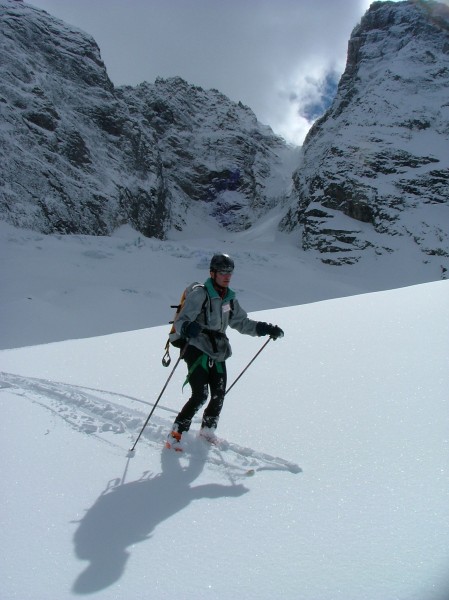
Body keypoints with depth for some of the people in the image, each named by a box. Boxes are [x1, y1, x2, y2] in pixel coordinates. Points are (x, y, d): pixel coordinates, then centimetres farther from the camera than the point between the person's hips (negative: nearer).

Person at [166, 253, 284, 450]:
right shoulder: (199, 293, -10)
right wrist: (187, 328, -40)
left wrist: (266, 328, 13)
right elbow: (181, 321, -17)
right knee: (200, 396, -16)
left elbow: (242, 322, 23)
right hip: (198, 350, -6)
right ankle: (174, 436, -4)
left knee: (218, 397, 6)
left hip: (218, 354, 7)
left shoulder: (229, 298, 12)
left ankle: (207, 432, 29)